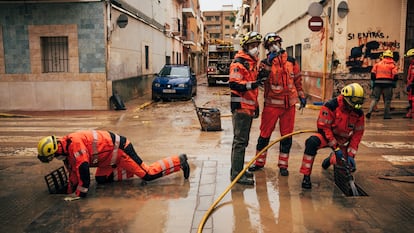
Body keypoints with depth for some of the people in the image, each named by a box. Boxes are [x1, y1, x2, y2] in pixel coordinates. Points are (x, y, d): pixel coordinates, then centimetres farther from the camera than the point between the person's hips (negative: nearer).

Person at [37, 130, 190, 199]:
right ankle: (131, 171, 20)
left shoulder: (74, 144, -26)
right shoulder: (66, 148, 6)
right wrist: (70, 191, 14)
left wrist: (80, 193, -17)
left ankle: (179, 161, 3)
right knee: (101, 179, 14)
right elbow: (73, 171, 15)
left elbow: (82, 169, -27)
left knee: (148, 174, -8)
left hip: (120, 149, -10)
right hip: (111, 154, 10)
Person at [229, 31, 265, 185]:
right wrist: (249, 85, -36)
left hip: (249, 107, 10)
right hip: (241, 107, -10)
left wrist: (256, 105, 27)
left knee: (243, 140, 15)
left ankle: (238, 169, 26)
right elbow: (233, 84, -23)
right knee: (240, 141, -8)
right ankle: (236, 174, -2)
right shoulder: (239, 63, -11)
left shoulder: (253, 62, 20)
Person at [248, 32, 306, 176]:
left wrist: (301, 96, 15)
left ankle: (283, 165, 20)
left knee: (287, 135, 8)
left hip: (289, 104, 3)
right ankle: (259, 162, 20)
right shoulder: (265, 63, -1)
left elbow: (297, 79, 15)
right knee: (265, 134, 4)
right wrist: (269, 63, -24)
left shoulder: (291, 61, 7)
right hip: (272, 104, -2)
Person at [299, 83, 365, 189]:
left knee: (349, 167, -3)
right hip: (327, 136, -5)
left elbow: (357, 134, 0)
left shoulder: (359, 113, -6)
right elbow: (323, 127, -22)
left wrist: (351, 154, -8)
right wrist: (335, 148, -23)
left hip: (343, 141, 5)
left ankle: (331, 159, 34)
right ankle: (306, 176, -29)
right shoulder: (331, 106, -23)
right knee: (312, 142, -37)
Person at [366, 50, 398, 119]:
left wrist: (374, 81, 14)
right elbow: (395, 75, -4)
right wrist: (393, 82, 12)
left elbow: (373, 73, 4)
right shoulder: (392, 65, 4)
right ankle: (386, 115, 8)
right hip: (388, 83, -2)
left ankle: (370, 111, -12)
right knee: (387, 99, 6)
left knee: (375, 98, 6)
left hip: (378, 83, 2)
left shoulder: (378, 64, 10)